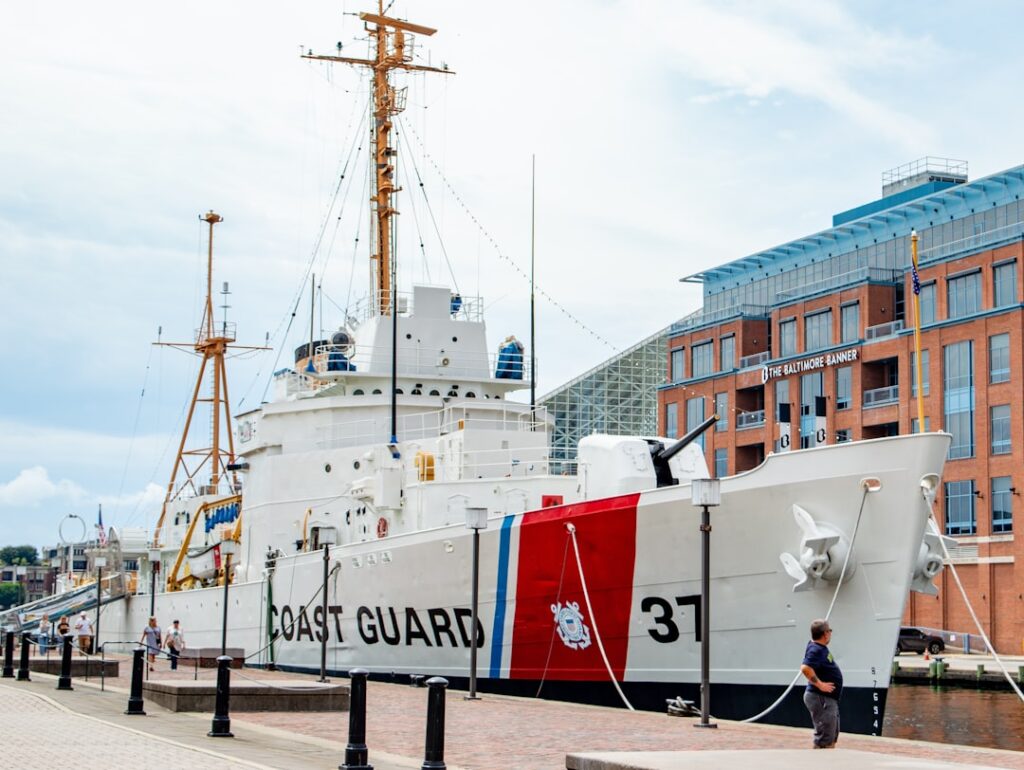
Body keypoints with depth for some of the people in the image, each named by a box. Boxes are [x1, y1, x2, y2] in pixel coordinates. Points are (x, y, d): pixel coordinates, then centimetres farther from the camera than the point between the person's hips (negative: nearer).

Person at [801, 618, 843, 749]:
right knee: (824, 739, -8)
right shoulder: (816, 650, -20)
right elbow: (805, 668, -34)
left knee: (833, 736, 20)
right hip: (820, 698, -11)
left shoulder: (821, 647, 9)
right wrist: (820, 684, -27)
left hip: (830, 699, 11)